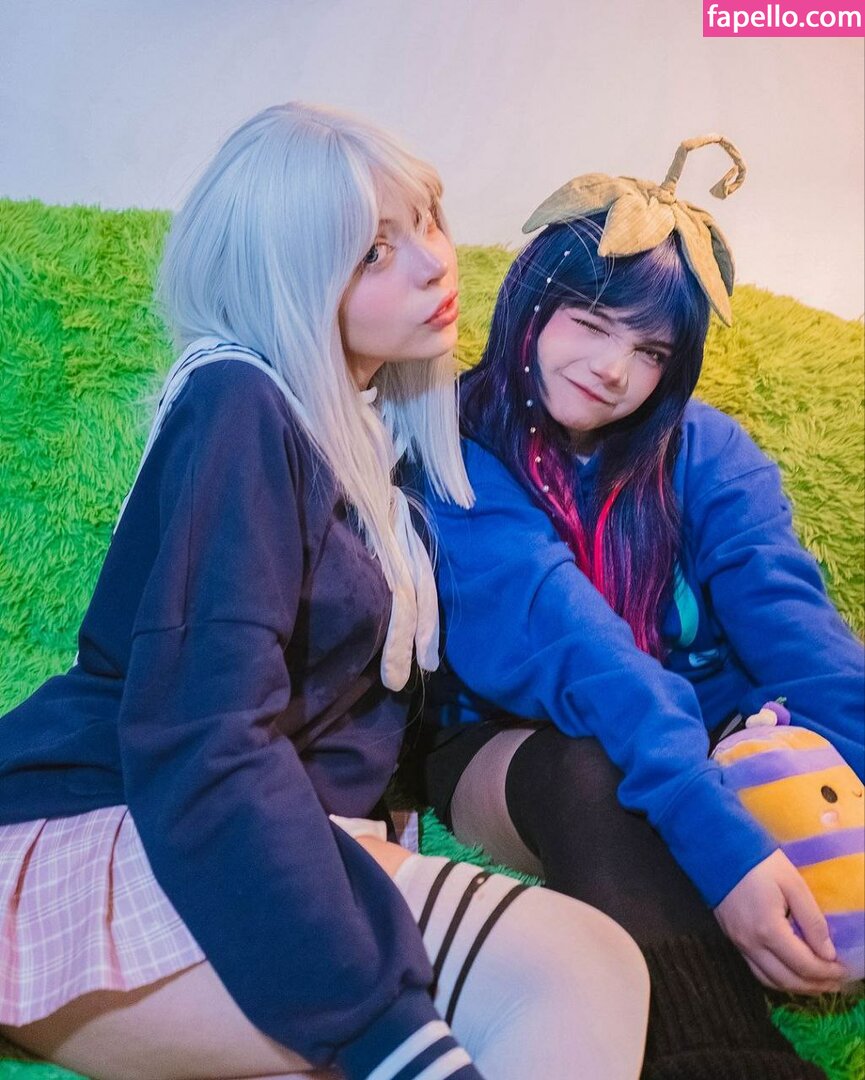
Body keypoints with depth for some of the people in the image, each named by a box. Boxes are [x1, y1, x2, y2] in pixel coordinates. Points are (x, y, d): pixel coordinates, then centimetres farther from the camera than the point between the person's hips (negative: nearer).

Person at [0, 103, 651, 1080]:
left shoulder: (380, 428, 14)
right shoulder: (243, 407, -12)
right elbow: (202, 743, -23)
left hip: (271, 842, 8)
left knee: (597, 970, -20)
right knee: (571, 991, -27)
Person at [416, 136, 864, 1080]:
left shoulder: (705, 452, -2)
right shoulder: (461, 452, -14)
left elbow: (786, 615, -18)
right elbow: (566, 638, -29)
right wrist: (715, 833, -41)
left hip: (706, 732, 3)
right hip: (513, 747, -3)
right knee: (592, 777, -37)